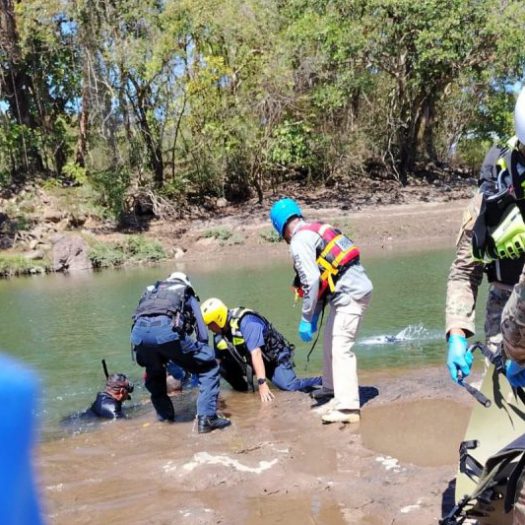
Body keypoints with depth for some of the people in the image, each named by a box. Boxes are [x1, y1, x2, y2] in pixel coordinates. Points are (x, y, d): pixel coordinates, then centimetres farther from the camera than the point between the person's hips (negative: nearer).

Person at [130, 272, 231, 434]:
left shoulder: (150, 290, 40)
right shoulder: (187, 294, 31)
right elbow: (201, 330, 23)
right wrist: (201, 354, 35)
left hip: (138, 331, 4)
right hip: (167, 330, -4)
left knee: (154, 374, 35)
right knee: (209, 367, 13)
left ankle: (165, 415, 36)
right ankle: (206, 417, 5)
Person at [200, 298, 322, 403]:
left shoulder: (245, 322, -29)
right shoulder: (219, 334, -6)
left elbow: (256, 353, -36)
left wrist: (262, 384, -41)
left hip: (275, 358, -6)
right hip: (249, 361, 7)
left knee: (289, 385, -28)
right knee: (222, 366, -14)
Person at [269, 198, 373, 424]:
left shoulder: (299, 241, -11)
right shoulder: (316, 230, 17)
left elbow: (311, 280, -19)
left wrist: (306, 319, -12)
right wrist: (315, 314, 19)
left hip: (349, 294, -10)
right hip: (353, 290, 10)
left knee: (341, 348, -10)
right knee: (331, 345, 17)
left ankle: (348, 408, -12)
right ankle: (340, 397, 25)